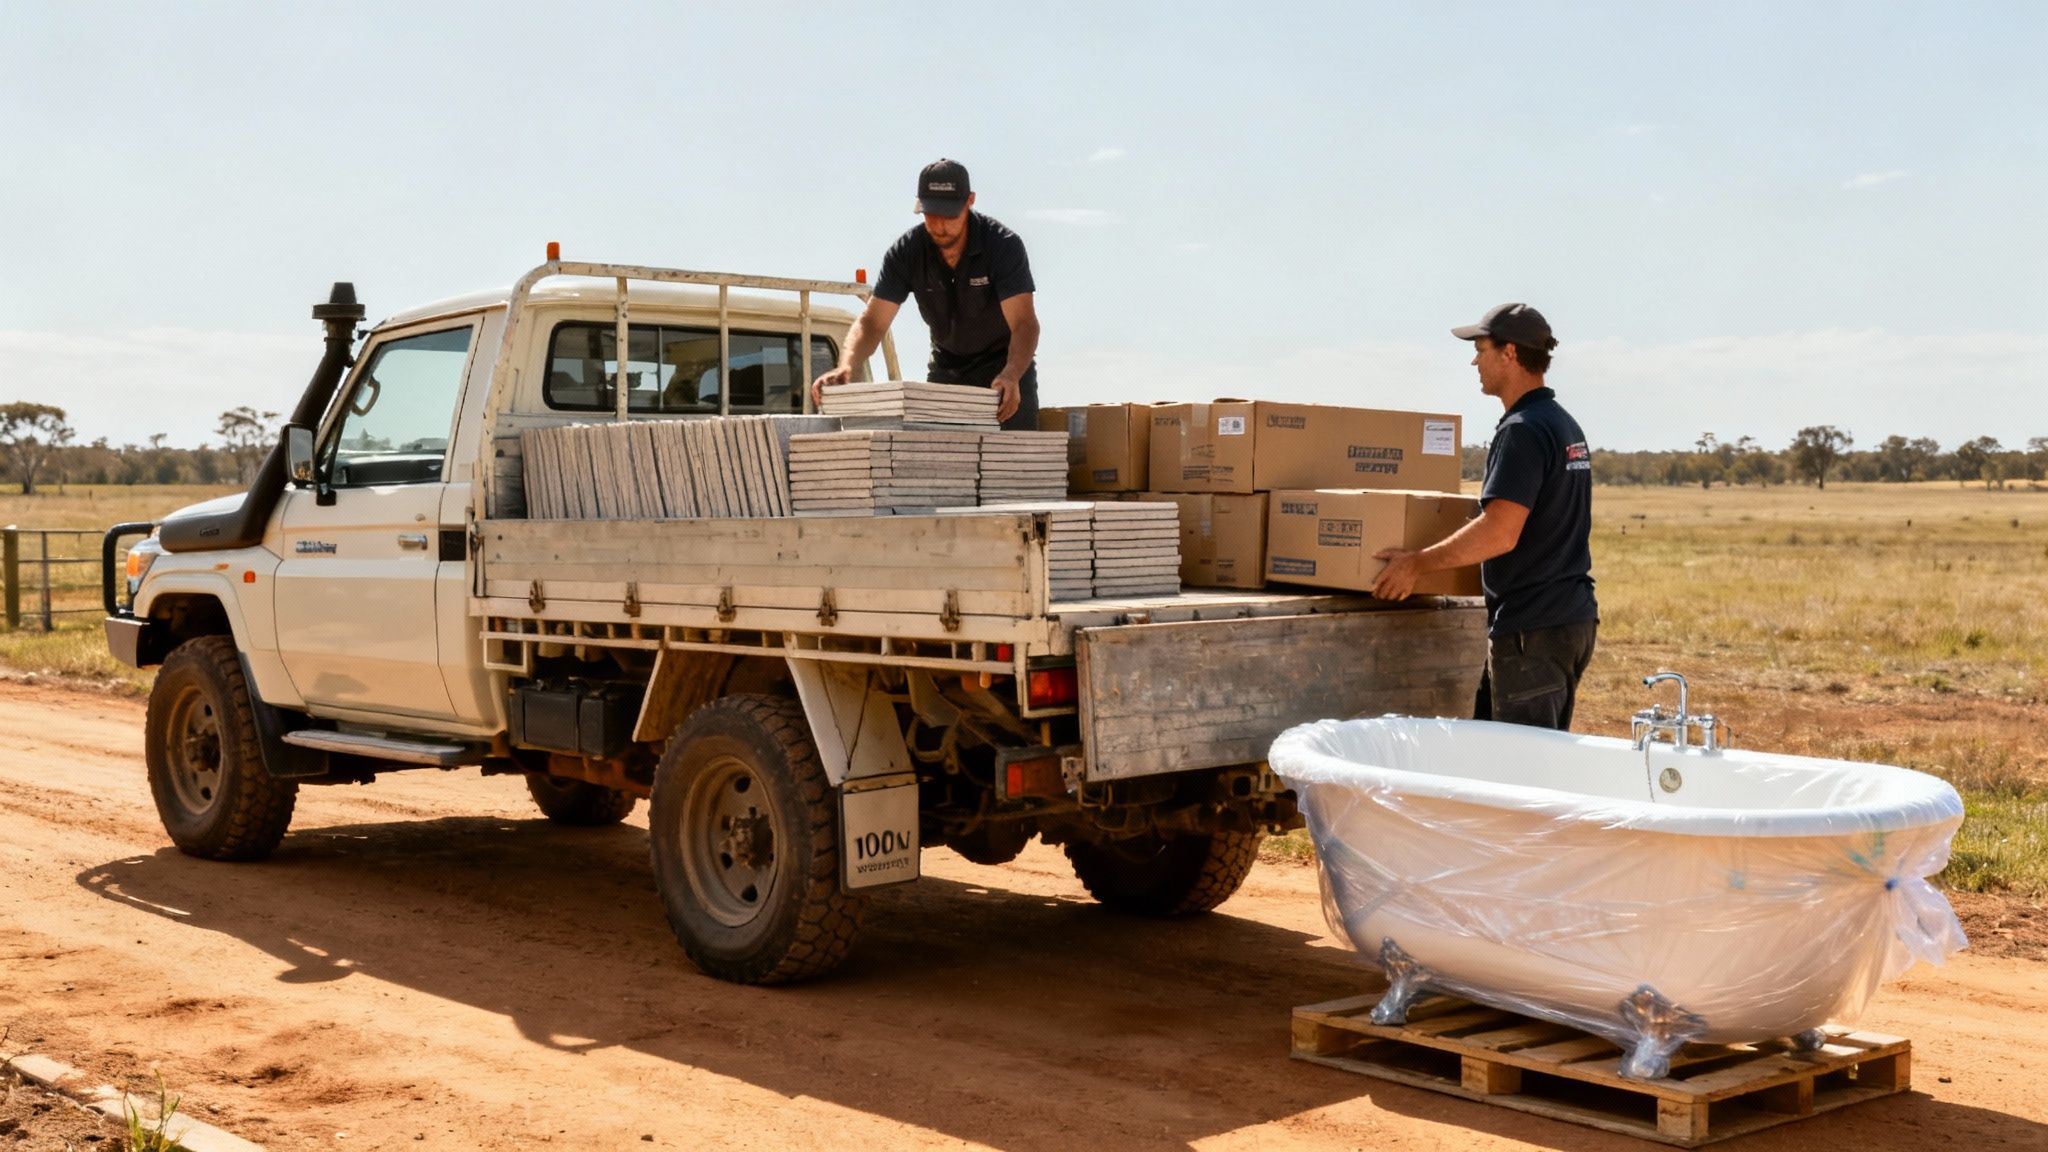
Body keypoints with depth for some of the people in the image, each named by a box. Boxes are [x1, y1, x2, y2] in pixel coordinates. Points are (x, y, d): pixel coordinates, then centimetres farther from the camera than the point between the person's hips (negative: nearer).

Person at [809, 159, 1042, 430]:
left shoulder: (1003, 244, -24)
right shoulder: (907, 251, -16)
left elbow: (1023, 323, -32)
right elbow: (872, 321, -17)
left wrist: (1011, 376, -52)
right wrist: (845, 365, -38)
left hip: (1007, 364, -3)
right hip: (947, 367, 3)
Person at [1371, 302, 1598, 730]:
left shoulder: (1523, 430, -16)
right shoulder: (1566, 425, 16)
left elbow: (1499, 533, -23)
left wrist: (1418, 562, -14)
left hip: (1533, 628, -10)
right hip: (1573, 617, 10)